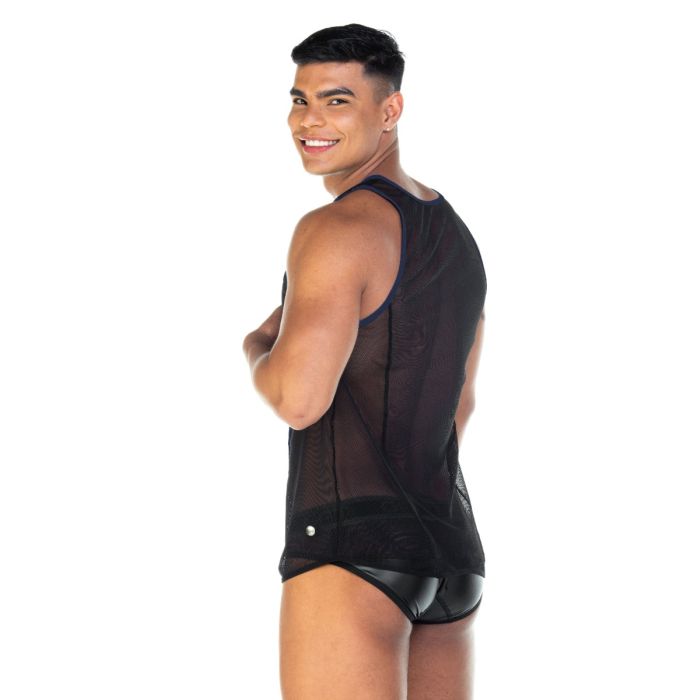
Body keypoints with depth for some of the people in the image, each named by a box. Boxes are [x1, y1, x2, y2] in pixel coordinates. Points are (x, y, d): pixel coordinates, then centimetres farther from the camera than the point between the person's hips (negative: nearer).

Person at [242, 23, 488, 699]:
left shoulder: (337, 229, -12)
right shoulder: (454, 232, 17)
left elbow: (297, 400, -21)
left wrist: (257, 347, 1)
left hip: (353, 546, -9)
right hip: (451, 549, 9)